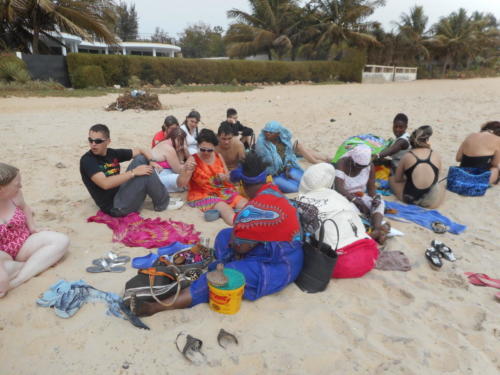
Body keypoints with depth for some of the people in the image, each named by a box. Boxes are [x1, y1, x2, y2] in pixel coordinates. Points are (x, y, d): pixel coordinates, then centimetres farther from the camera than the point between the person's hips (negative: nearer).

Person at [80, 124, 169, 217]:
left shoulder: (113, 153, 6)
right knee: (145, 174, -21)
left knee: (141, 159, 1)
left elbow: (140, 151, 12)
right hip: (114, 207, -7)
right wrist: (133, 172, -27)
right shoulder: (87, 160, -12)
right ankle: (163, 203, 1)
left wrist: (151, 161, -9)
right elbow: (105, 184, -27)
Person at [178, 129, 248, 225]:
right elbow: (180, 184, -13)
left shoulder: (218, 156, 5)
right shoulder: (193, 160, -8)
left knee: (245, 204, -18)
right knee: (224, 208, -33)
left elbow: (229, 177, 14)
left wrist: (225, 177, -10)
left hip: (222, 191, 6)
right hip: (202, 195, -5)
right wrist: (187, 170, -31)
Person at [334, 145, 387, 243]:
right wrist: (356, 201, -44)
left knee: (380, 202, -23)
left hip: (361, 197, 4)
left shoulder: (370, 166, -7)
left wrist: (375, 198, -25)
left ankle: (377, 229, -44)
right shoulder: (342, 164, -22)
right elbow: (339, 188, -33)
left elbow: (371, 188, -2)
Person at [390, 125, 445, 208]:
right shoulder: (436, 156, 1)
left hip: (409, 199, -3)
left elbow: (397, 179, 5)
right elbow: (435, 179, 13)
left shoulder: (407, 156, -4)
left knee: (392, 178, 21)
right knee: (441, 186, 38)